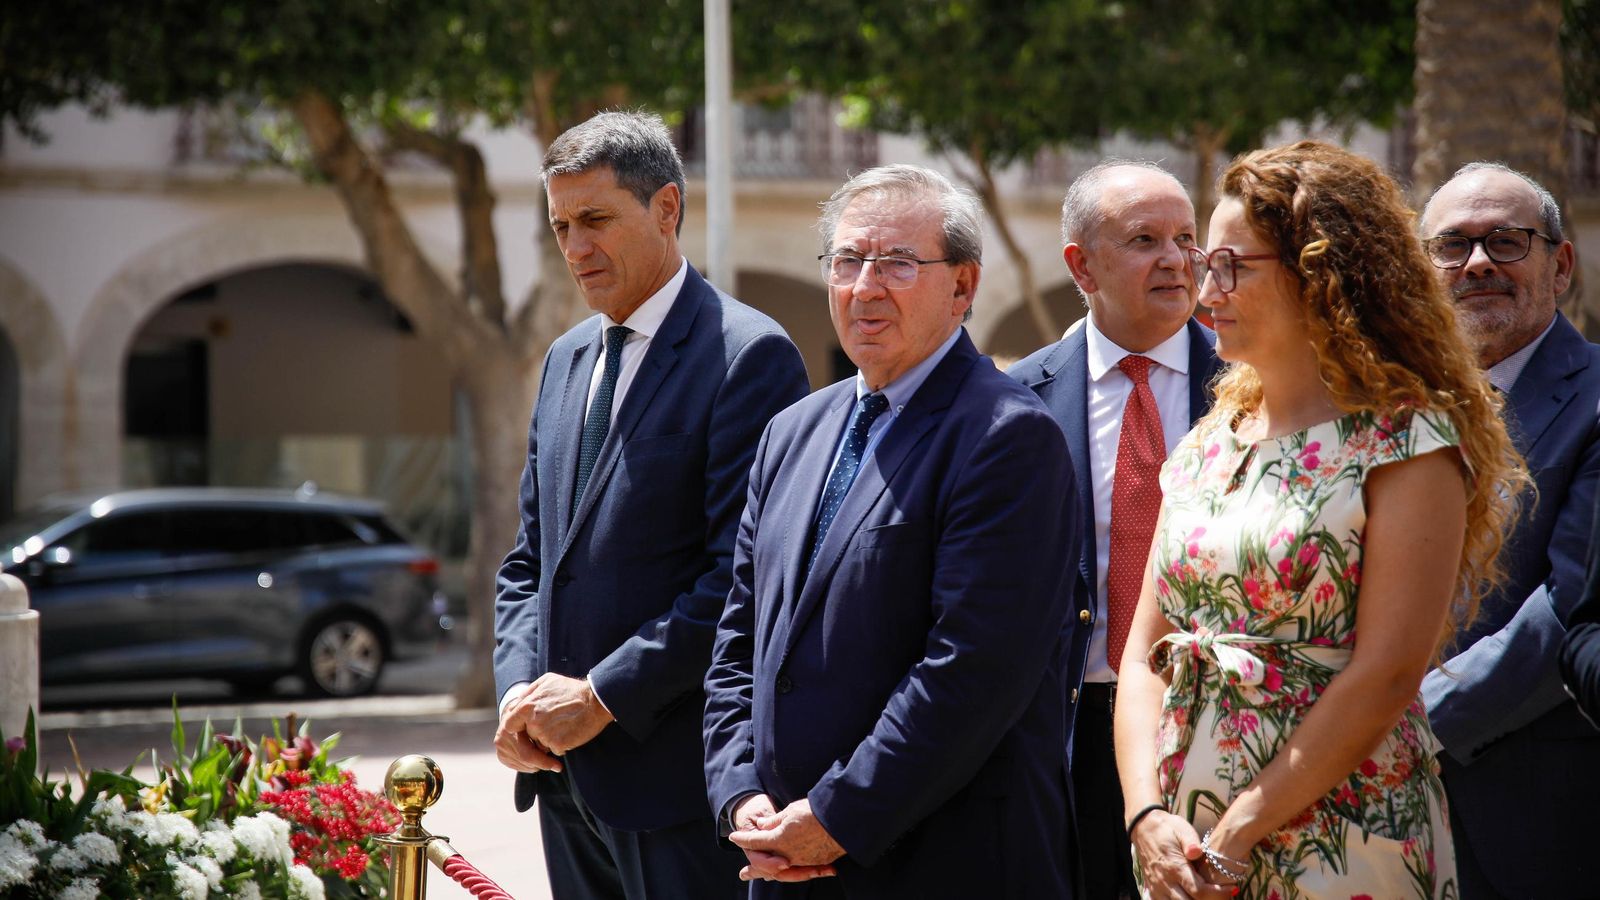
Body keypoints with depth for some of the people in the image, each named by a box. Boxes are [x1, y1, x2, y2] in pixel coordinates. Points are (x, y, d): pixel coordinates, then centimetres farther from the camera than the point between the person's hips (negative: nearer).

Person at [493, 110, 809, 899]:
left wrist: (602, 696, -15)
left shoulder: (749, 355, -9)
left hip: (677, 769, -7)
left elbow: (741, 573, -16)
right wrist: (519, 690, 1)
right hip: (566, 772, 7)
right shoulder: (566, 360, 16)